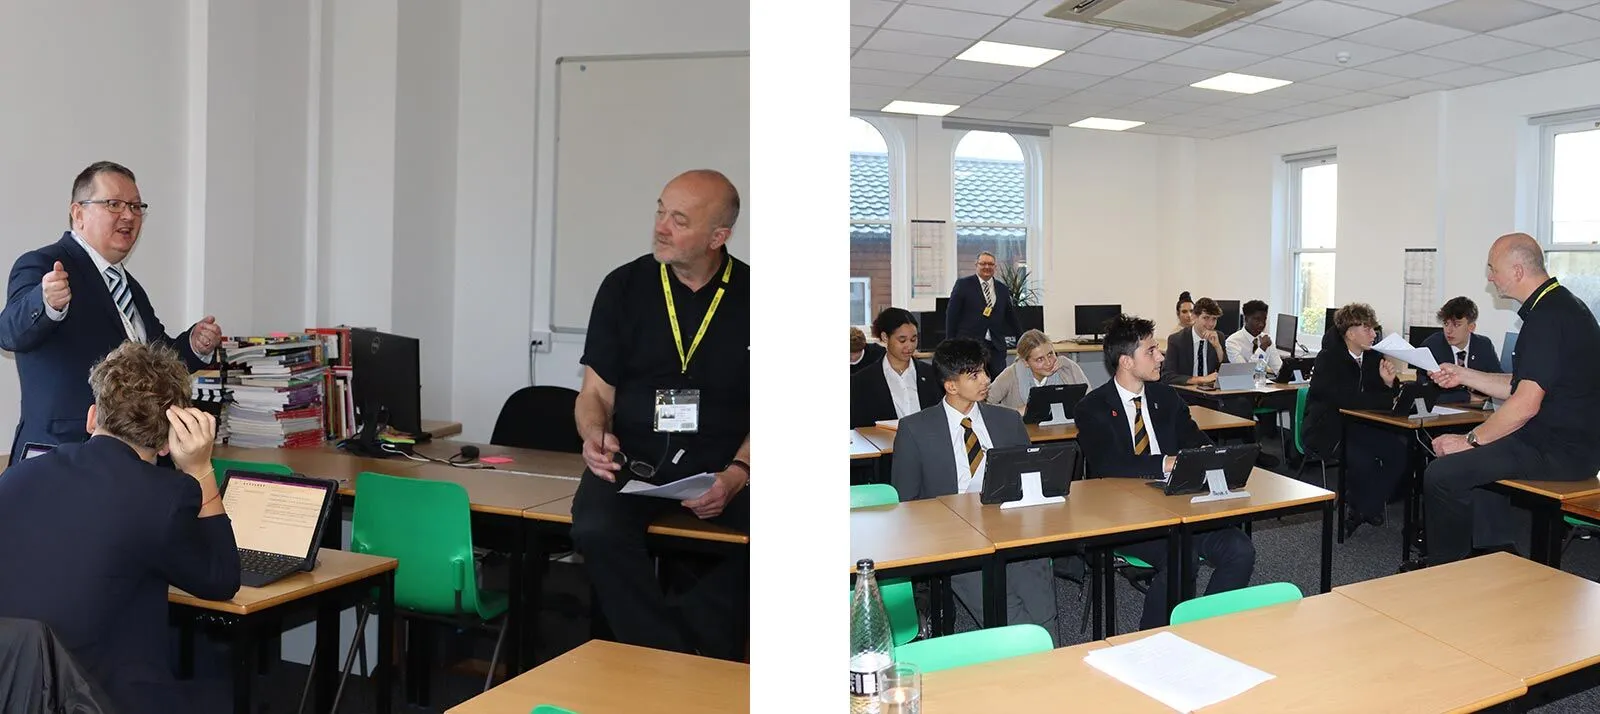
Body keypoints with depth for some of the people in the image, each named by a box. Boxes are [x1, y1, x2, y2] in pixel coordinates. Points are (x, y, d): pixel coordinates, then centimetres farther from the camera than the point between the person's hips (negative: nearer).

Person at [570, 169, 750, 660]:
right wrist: (596, 435, -12)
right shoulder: (625, 286, 8)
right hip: (631, 460, 1)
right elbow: (596, 392, 11)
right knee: (596, 529, -30)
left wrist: (736, 475, -13)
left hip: (722, 467, 0)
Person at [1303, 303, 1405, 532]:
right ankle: (1364, 508, 1)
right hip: (1328, 429, -7)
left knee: (1400, 449, -17)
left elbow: (1376, 395, 8)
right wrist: (1389, 400, -21)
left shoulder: (1373, 357, 8)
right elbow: (1344, 399, -28)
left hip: (1359, 427, 7)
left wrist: (1388, 383, -15)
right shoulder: (1328, 359, -13)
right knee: (1362, 459, -30)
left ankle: (1363, 509, 0)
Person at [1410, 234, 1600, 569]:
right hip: (1569, 442, 11)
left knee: (1442, 475, -15)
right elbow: (1521, 385, 19)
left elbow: (1526, 404, -24)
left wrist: (1470, 440, -16)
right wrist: (1464, 375, 19)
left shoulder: (1549, 317, -21)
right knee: (1477, 457, 30)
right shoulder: (1558, 306, 14)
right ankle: (1495, 554, 29)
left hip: (1561, 452, -11)